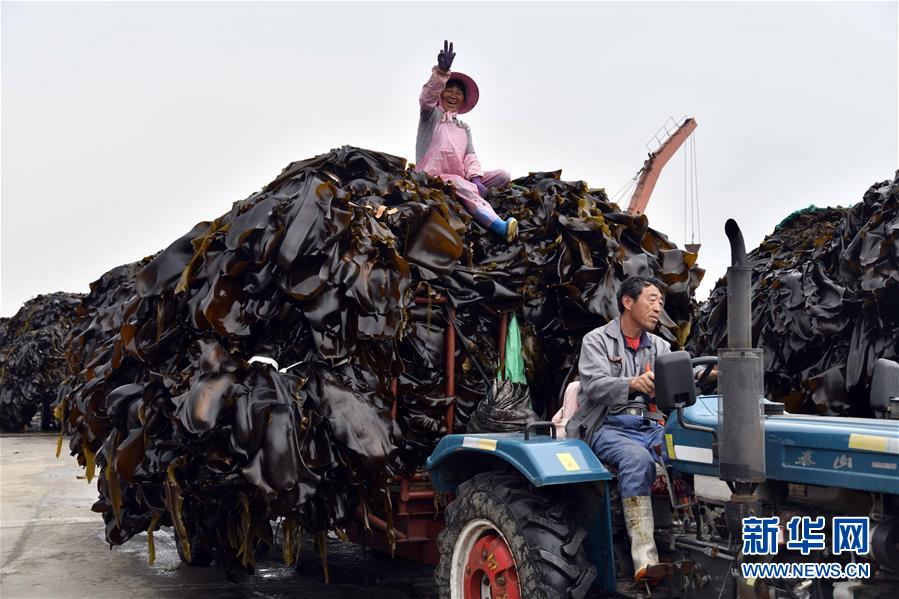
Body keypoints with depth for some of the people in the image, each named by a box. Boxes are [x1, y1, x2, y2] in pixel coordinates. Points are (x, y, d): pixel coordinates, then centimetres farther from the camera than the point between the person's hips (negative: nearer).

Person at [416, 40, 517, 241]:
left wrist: (476, 178, -14)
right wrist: (442, 71, -30)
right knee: (460, 184, -38)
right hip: (433, 178, -6)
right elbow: (427, 97, -11)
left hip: (459, 178, 6)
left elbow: (470, 156, 8)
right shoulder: (431, 115, 12)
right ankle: (499, 226, -59)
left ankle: (473, 199, -31)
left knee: (503, 176, -10)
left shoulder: (464, 128, 24)